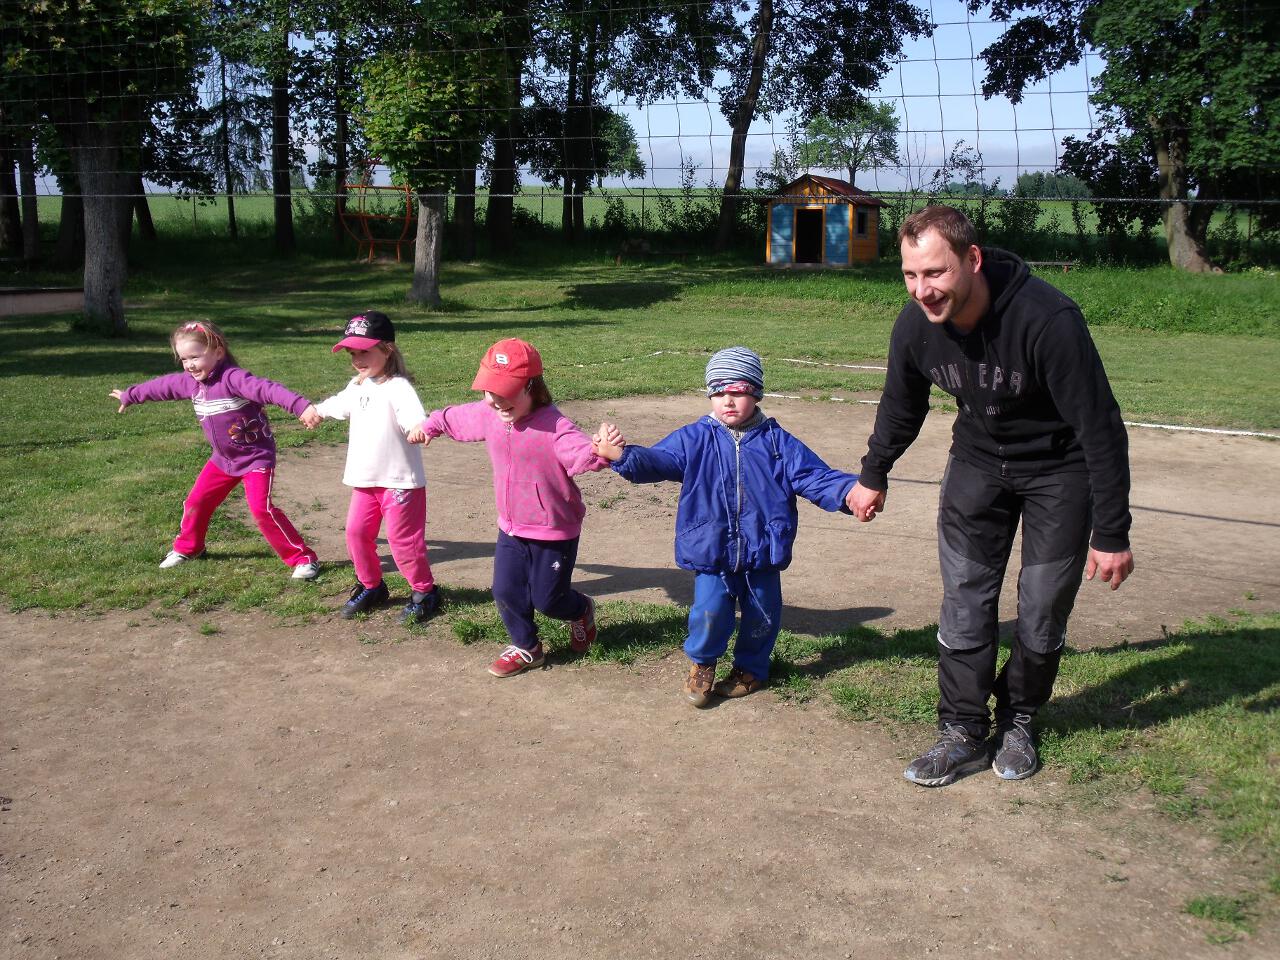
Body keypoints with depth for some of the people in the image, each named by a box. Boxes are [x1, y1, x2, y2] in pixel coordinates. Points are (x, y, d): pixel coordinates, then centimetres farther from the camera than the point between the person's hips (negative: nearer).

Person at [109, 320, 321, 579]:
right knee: (197, 501, 15)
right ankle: (187, 548, 41)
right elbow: (161, 386, 20)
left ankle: (303, 558, -10)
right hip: (223, 459, 8)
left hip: (256, 457, -8)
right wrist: (129, 395, 37)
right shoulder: (190, 382, 1)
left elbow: (267, 389, -42)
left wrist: (301, 405, -59)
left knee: (261, 508, -19)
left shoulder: (232, 378, -26)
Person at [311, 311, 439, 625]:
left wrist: (418, 426, -63)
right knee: (356, 532, 12)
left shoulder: (397, 387, -18)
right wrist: (317, 410, 52)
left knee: (403, 540, -1)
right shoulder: (357, 387, 9)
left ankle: (424, 593, 18)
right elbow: (340, 404, 33)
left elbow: (411, 412, -39)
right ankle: (371, 587, 32)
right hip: (365, 480, 8)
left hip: (400, 480, -8)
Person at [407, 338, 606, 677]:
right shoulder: (488, 415, -5)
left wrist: (599, 452, -68)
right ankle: (527, 648, 33)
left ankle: (581, 610, 40)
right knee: (506, 591, 9)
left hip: (555, 532, -6)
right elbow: (455, 418, 17)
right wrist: (429, 426, 31)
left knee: (547, 599, 5)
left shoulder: (554, 426, -28)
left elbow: (581, 452, -46)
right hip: (511, 529, 6)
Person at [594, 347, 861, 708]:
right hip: (712, 551, -2)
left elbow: (814, 476, -4)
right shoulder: (693, 439, -2)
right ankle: (701, 665, 18)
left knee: (762, 614, 13)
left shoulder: (777, 442, 0)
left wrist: (850, 492, -21)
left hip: (763, 552, 2)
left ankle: (750, 668, 41)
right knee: (710, 610, -13)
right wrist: (622, 455, -34)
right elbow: (657, 460, -14)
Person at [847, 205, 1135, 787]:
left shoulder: (1047, 319, -35)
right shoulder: (915, 325, -18)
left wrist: (1111, 533, -23)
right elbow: (900, 408, 5)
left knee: (1043, 607, 0)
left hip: (1059, 469, -3)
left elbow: (1100, 428, -26)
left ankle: (1018, 721, 22)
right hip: (978, 459, 4)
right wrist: (873, 475, 18)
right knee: (964, 597, -2)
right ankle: (964, 732, 10)